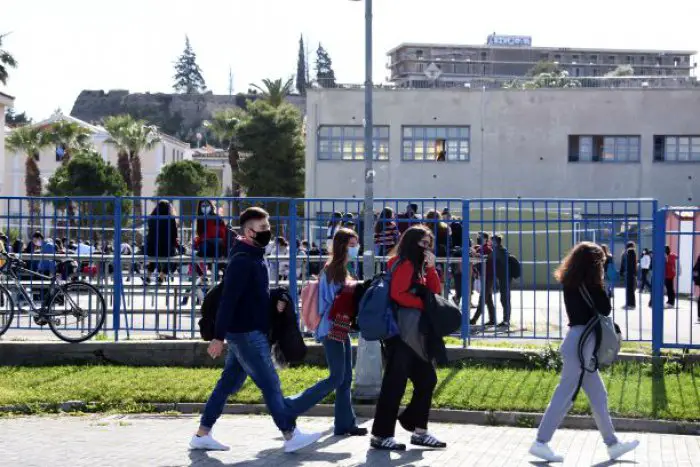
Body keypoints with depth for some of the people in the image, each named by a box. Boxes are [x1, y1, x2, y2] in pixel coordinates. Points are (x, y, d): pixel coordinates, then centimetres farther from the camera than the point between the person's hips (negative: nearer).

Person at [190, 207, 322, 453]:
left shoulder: (255, 257, 14)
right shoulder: (242, 260, -17)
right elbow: (228, 300, -22)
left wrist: (273, 303, 7)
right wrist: (219, 337, -24)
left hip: (247, 332, 10)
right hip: (246, 333, -10)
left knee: (228, 384, 12)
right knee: (270, 385, -4)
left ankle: (202, 435, 16)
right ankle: (291, 437, 2)